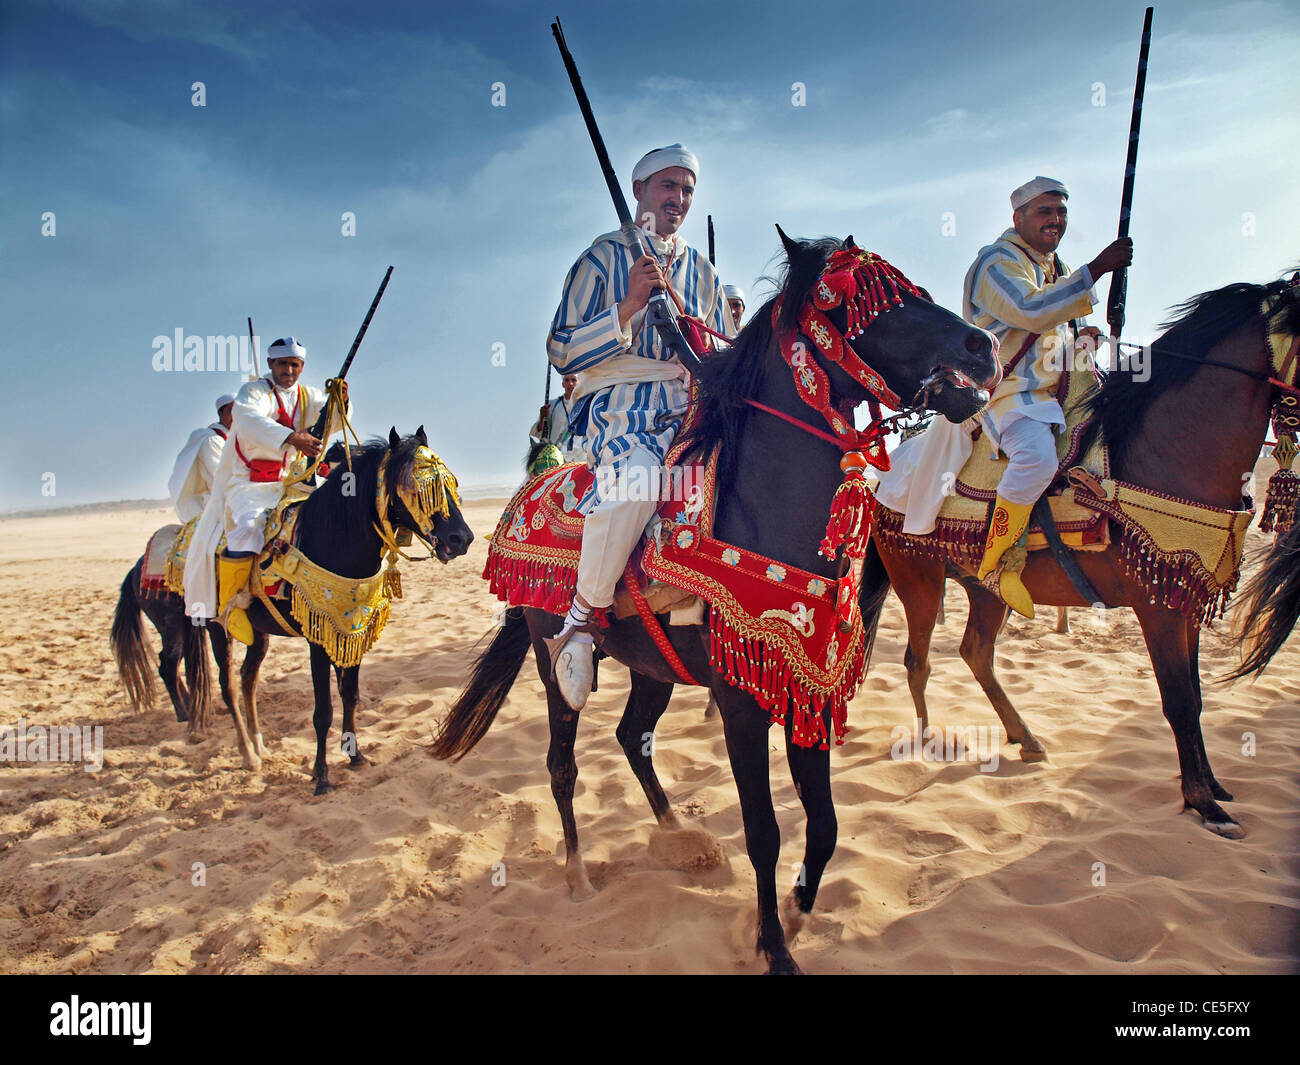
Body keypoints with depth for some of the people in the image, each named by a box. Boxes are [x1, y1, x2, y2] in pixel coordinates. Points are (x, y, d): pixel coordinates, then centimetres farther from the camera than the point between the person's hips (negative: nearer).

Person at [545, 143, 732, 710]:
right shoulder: (603, 257, 8)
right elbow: (562, 351, -1)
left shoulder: (701, 269, 22)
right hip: (621, 405, -5)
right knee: (639, 476, -39)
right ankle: (581, 620, -23)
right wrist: (630, 306, -12)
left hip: (689, 408, 5)